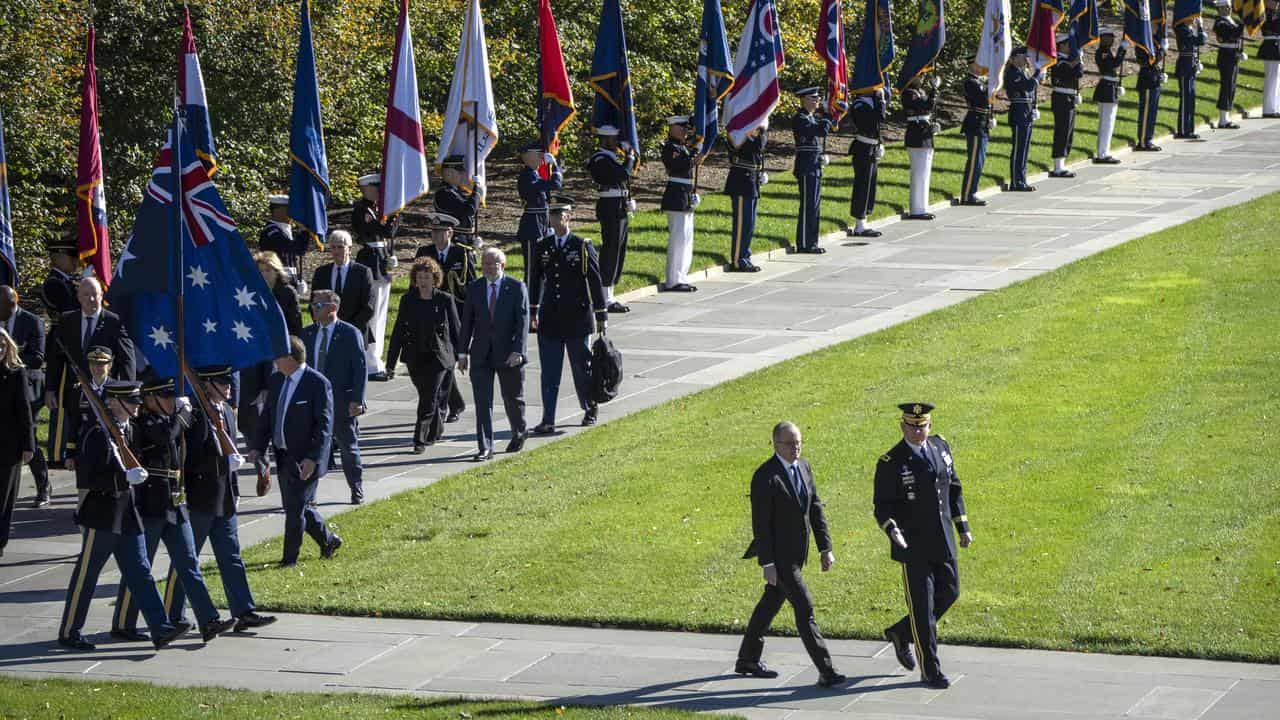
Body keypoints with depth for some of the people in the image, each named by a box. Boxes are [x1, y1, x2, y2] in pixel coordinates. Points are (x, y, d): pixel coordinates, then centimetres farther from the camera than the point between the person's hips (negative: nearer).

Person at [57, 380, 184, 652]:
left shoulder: (129, 429, 12)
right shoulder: (98, 433, -16)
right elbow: (89, 477, -21)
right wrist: (125, 477, -26)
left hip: (127, 517, 8)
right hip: (101, 517, -8)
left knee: (140, 572, 3)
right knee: (86, 575, 2)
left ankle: (160, 629, -2)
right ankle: (69, 632, 12)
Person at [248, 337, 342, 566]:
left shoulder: (317, 383, -14)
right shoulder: (276, 381, 9)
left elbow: (324, 424, -16)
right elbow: (267, 416, 16)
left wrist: (312, 458, -22)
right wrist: (257, 447, 4)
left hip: (305, 461, -8)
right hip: (283, 458, 8)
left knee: (295, 508, -4)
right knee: (299, 507, 15)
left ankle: (290, 558, 5)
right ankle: (328, 540, 34)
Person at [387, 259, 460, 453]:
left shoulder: (445, 300, -2)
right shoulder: (408, 300, 4)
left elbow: (455, 330, 4)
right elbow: (398, 331, 6)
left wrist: (461, 356, 7)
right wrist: (391, 361, 4)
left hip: (439, 356, -3)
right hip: (415, 357, 3)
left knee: (429, 400, -11)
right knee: (428, 398, 12)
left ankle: (421, 440, -10)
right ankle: (437, 430, 35)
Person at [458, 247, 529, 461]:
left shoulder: (516, 287, -5)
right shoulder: (474, 288, 5)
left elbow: (522, 321, -9)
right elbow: (467, 321, 8)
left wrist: (518, 351, -19)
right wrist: (463, 352, 4)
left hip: (508, 354, -2)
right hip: (481, 355, 2)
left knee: (513, 398, 13)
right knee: (482, 401, -5)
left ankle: (519, 433, 39)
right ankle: (485, 447, -5)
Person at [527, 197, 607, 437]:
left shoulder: (582, 246, -4)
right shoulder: (541, 247, 4)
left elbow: (595, 281, -2)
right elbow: (536, 280, 13)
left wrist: (601, 315, -2)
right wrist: (533, 312, 10)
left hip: (577, 317, -2)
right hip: (550, 319, 2)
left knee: (582, 367, 10)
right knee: (549, 372, -1)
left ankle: (590, 409, 32)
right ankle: (548, 421, 0)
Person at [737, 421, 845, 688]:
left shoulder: (803, 467, 7)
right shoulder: (765, 476, -17)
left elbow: (815, 508, 12)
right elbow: (760, 523, -17)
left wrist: (825, 548, 8)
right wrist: (767, 563, -19)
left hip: (797, 552, 8)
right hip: (779, 553, -8)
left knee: (771, 604, 18)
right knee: (804, 607, -11)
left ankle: (747, 660, 32)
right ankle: (825, 671, -12)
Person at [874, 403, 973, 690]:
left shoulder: (940, 448, 6)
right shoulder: (891, 463, -12)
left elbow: (954, 488, 16)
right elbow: (882, 506, -10)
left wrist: (963, 526, 14)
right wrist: (891, 529, -30)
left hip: (943, 542, 6)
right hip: (913, 545, -6)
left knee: (949, 592, 14)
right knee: (922, 604, -1)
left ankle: (900, 633, 33)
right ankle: (930, 669, 8)